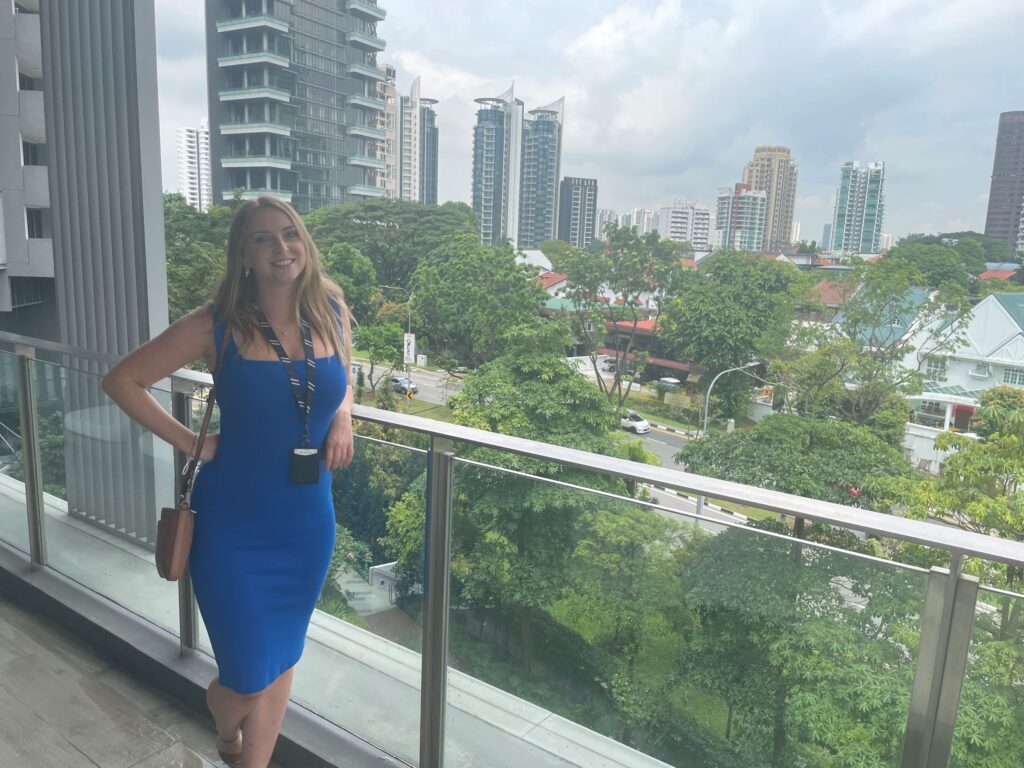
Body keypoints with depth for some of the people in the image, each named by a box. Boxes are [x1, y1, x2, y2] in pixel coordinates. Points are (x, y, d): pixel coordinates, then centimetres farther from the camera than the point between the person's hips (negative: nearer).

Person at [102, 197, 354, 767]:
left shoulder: (332, 310, -1)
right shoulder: (217, 325, -11)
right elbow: (122, 380, -3)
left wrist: (344, 415, -4)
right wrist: (188, 441, -8)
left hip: (308, 522, 3)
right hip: (233, 527, -3)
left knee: (281, 661, 18)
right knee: (250, 679, 8)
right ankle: (222, 712, 46)